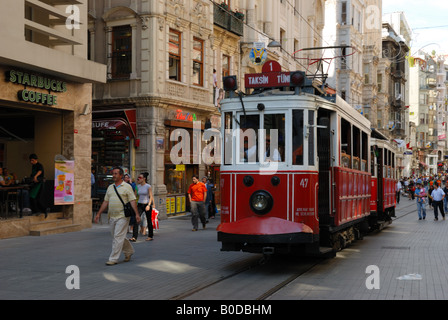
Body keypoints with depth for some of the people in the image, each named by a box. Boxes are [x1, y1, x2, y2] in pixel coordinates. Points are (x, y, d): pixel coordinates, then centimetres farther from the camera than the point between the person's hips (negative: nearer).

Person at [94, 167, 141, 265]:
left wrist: (137, 214, -17)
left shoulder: (127, 187, -3)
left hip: (122, 216, -6)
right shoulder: (110, 187, 14)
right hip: (112, 216, 7)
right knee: (118, 237, 14)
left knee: (118, 237, -7)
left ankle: (113, 259, -4)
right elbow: (105, 202, 17)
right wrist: (99, 213, 12)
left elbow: (132, 201, -9)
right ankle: (129, 251, 33)